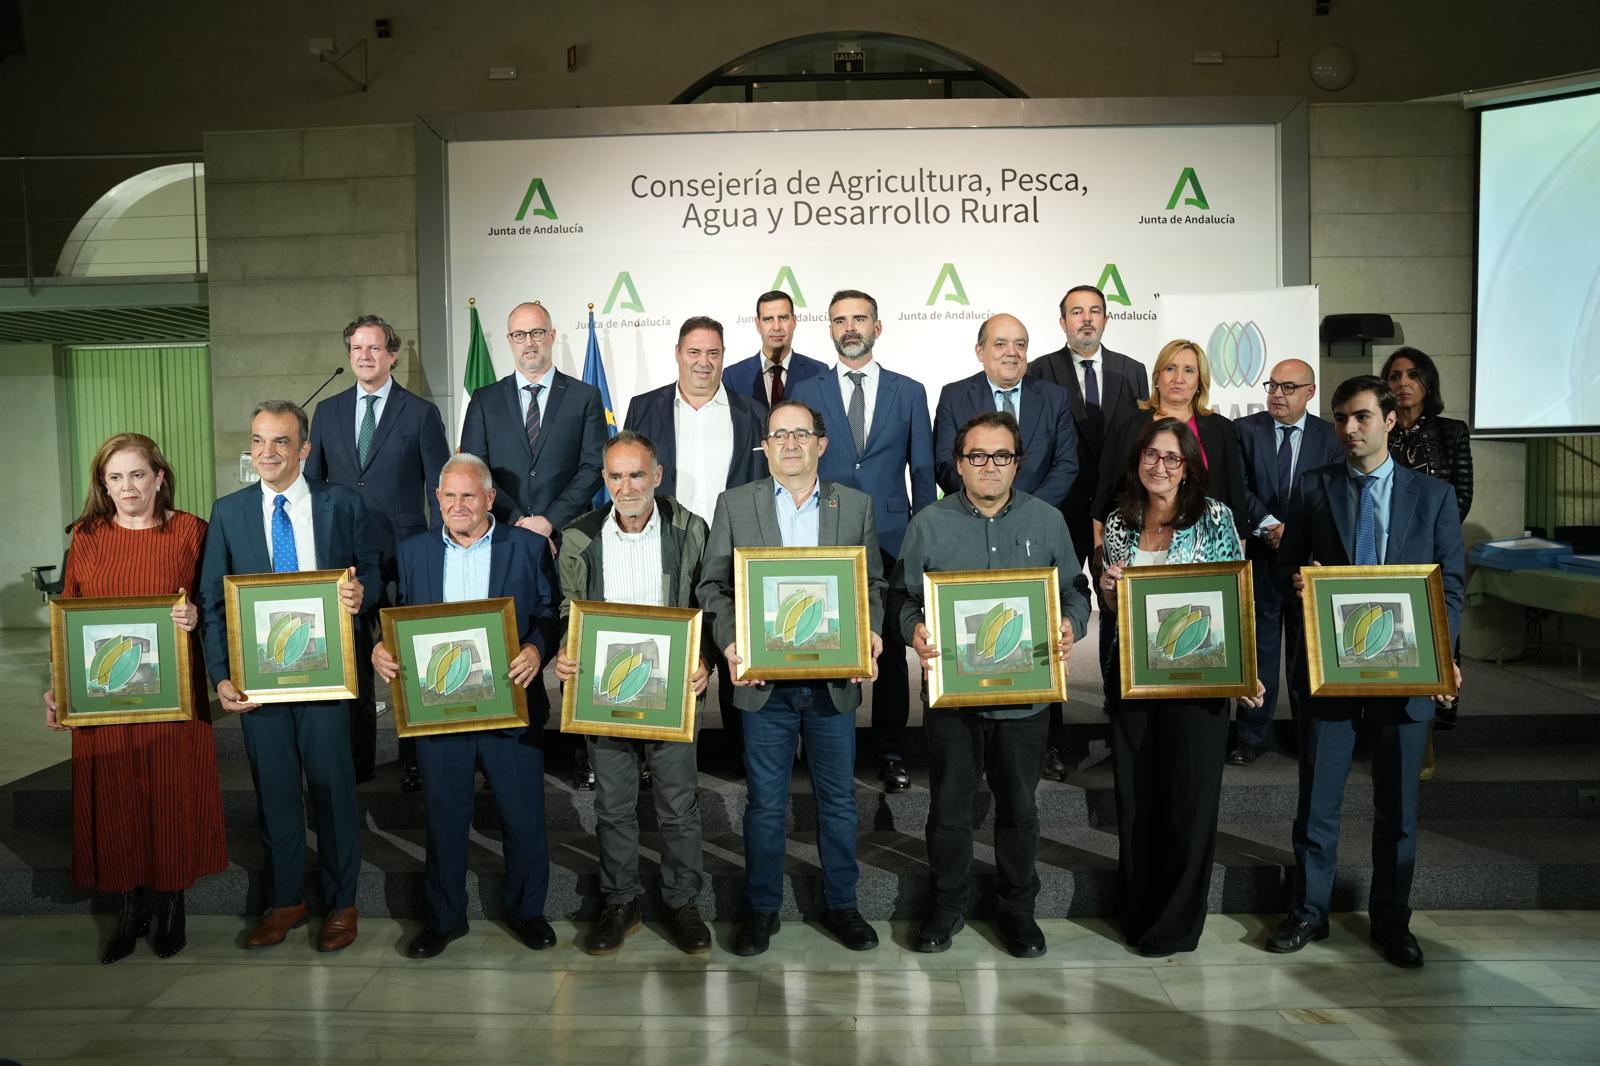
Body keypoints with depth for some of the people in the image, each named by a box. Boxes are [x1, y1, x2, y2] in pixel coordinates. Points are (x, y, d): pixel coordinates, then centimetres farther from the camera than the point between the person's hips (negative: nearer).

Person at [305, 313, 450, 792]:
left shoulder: (421, 413, 0)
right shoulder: (327, 411, 10)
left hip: (403, 555, -3)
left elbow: (439, 487, 0)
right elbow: (312, 481, 15)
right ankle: (357, 757, 22)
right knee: (350, 657, 10)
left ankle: (413, 758, 14)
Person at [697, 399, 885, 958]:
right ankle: (762, 908, 26)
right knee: (765, 803, 10)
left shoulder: (856, 506, 5)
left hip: (835, 678, 1)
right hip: (765, 680, -1)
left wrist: (869, 634, -9)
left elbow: (872, 583, 9)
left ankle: (840, 904, 29)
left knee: (838, 800, 12)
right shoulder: (735, 504, 2)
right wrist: (730, 640, -13)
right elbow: (712, 584, 2)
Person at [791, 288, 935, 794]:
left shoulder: (909, 392, 8)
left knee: (891, 651, 6)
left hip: (891, 541, 0)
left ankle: (890, 752, 19)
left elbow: (923, 472, 8)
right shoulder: (806, 392, 7)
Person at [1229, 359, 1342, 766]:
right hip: (1258, 555, -1)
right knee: (1258, 644, 4)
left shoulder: (1330, 436, 4)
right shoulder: (1245, 430, 3)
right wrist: (1269, 526, -17)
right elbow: (1238, 488, -5)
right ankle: (1252, 734, 13)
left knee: (1308, 646, 9)